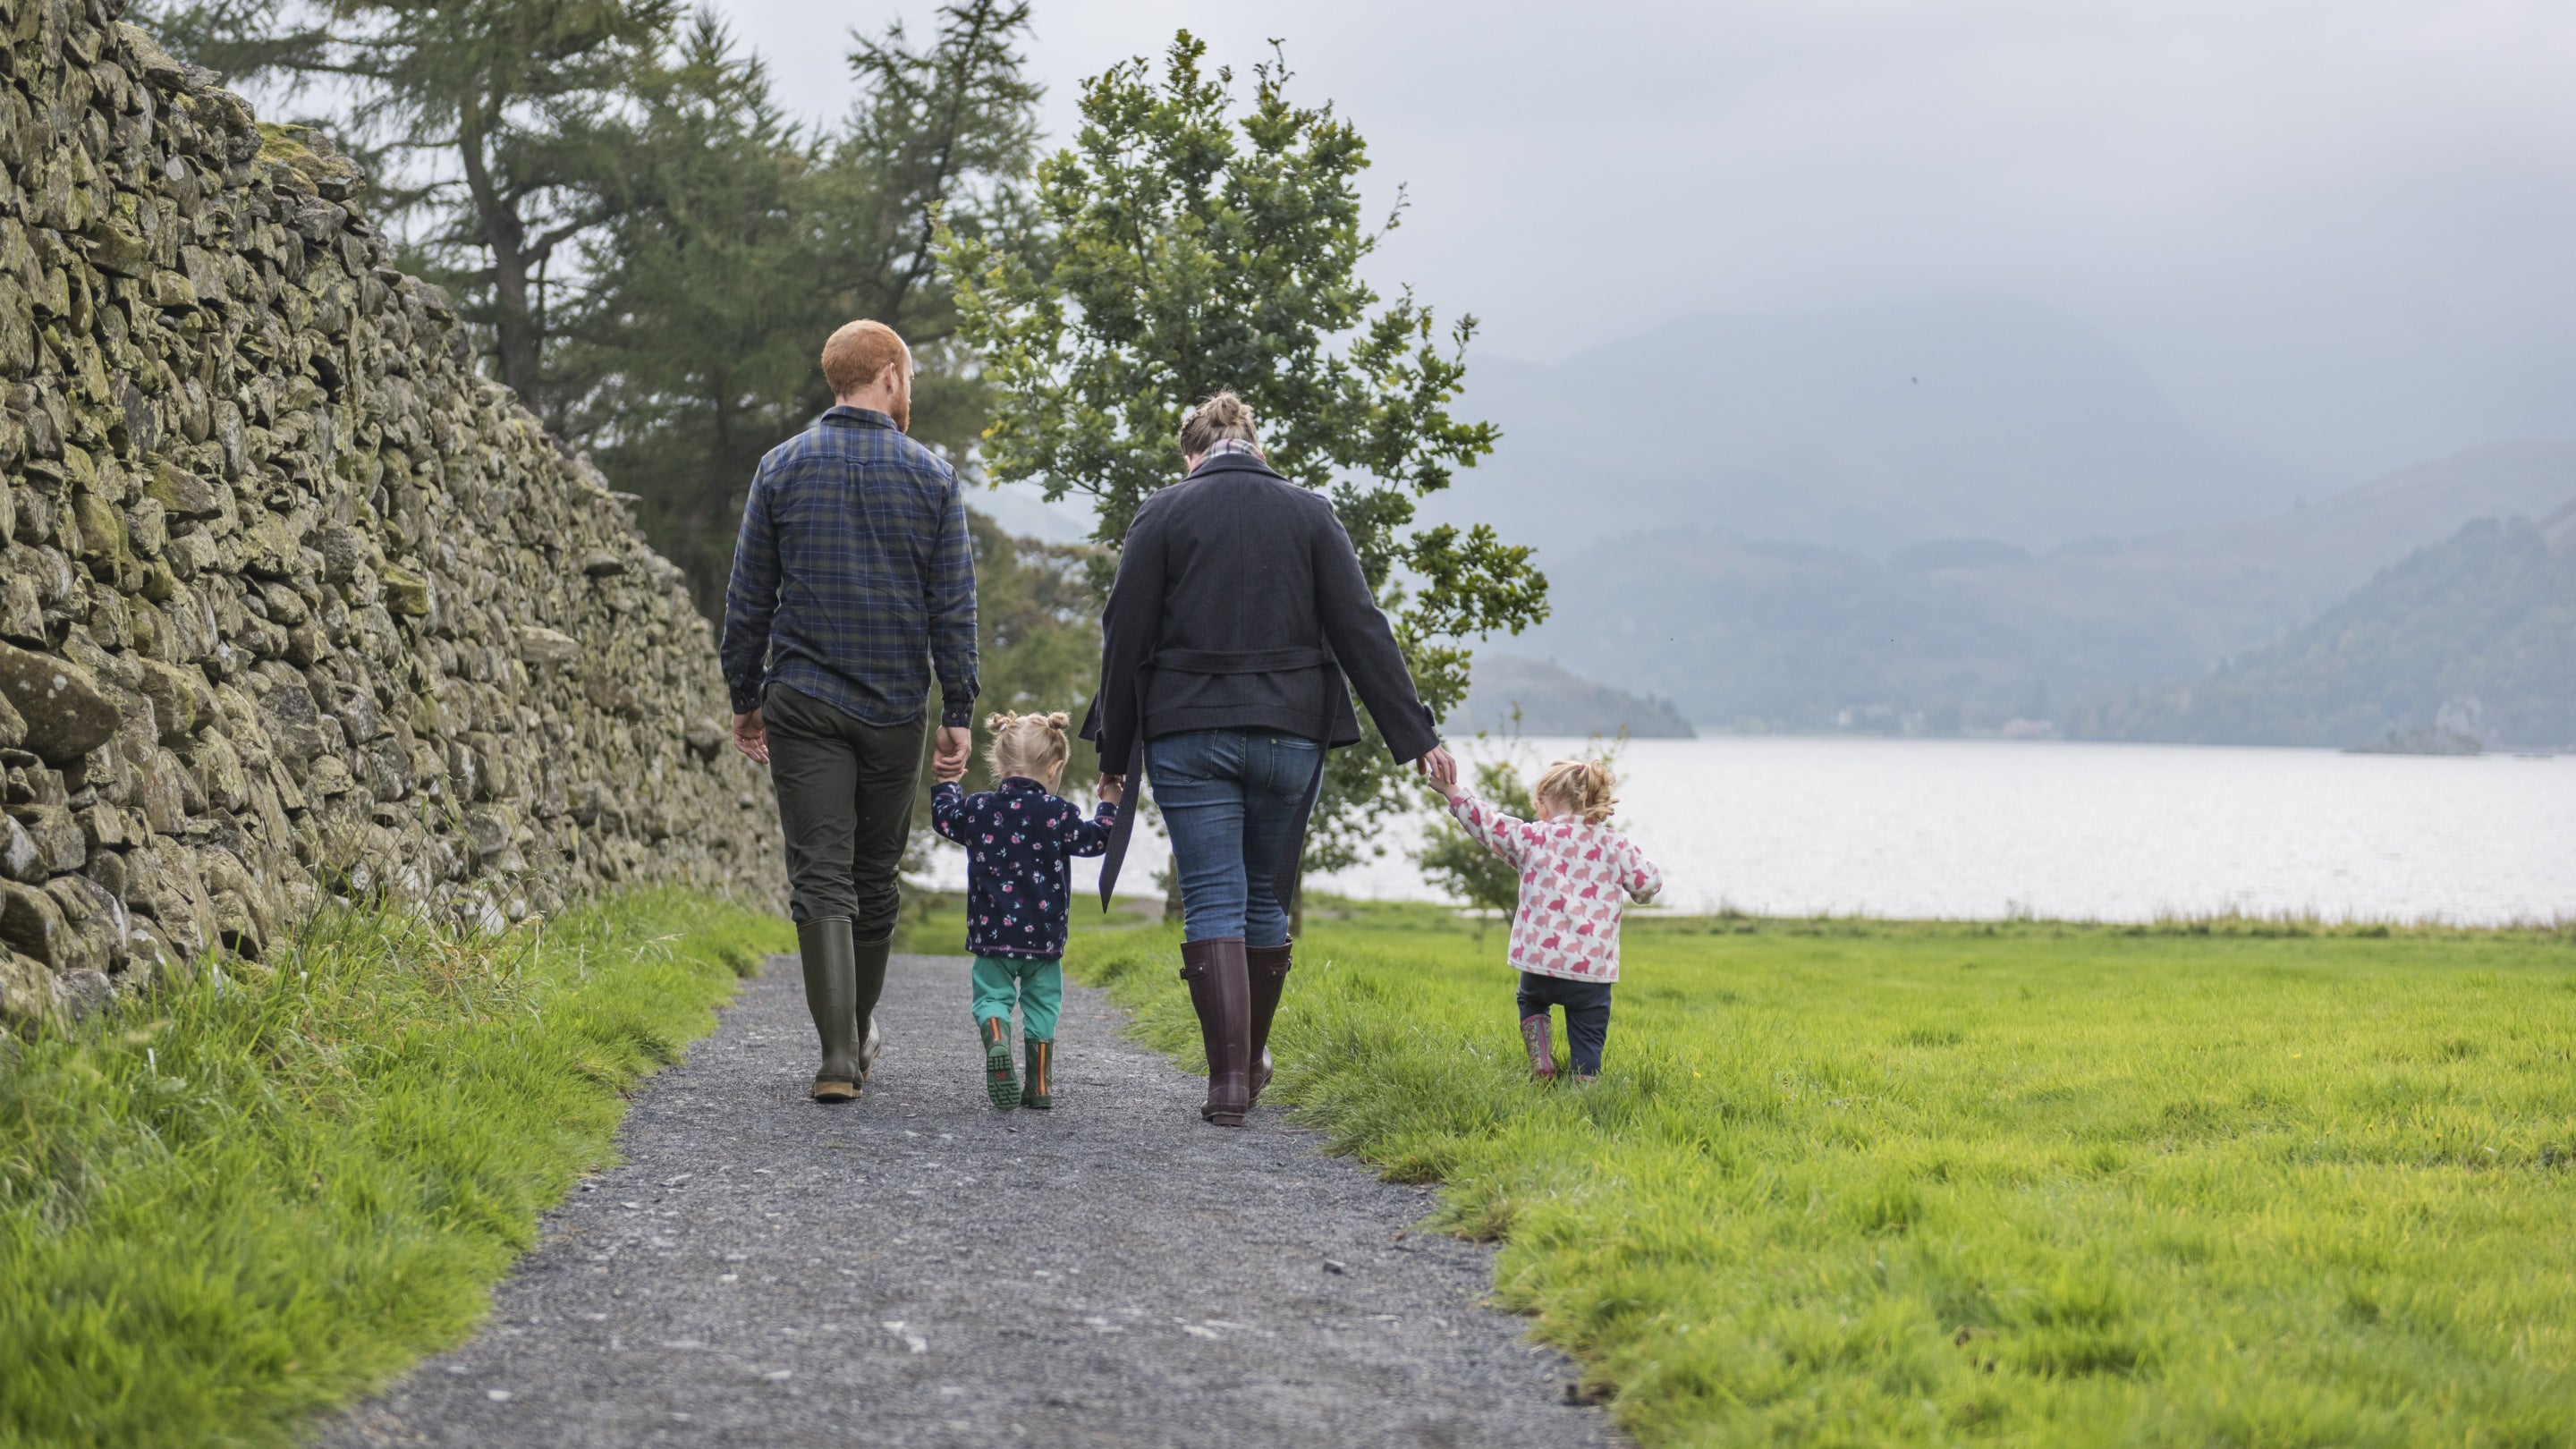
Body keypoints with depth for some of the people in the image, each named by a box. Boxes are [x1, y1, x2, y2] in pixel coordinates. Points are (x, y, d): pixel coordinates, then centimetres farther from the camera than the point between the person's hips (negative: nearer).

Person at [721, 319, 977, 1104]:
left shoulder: (783, 467, 1)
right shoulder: (932, 476, -1)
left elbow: (748, 597, 3)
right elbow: (953, 606, -3)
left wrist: (744, 698, 12)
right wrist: (960, 712, 2)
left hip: (802, 701, 0)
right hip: (894, 707, 1)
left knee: (820, 876, -5)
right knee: (876, 877, 14)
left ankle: (839, 1053, -17)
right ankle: (858, 1035, 28)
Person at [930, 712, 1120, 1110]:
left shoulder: (978, 808, -1)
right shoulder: (1059, 814, -7)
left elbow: (944, 819, 17)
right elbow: (1095, 839, 3)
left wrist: (946, 783, 34)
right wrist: (1108, 806, 19)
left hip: (992, 934, 1)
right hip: (1044, 936, -1)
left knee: (991, 995, 8)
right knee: (1041, 1003, 13)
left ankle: (995, 1040, -25)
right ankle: (1039, 1084, 9)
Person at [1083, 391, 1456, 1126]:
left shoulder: (1163, 514, 0)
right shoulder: (1310, 514, 5)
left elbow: (1127, 637, -1)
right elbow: (1362, 631, 1)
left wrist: (1114, 751, 6)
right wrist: (1416, 734, 1)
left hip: (1189, 735, -2)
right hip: (1289, 734, 2)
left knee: (1213, 901, -3)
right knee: (1267, 900, 16)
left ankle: (1228, 1078, -13)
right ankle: (1252, 1062, 28)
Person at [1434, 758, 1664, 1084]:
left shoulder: (1534, 838, 0)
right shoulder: (1616, 846, 3)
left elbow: (1489, 824, 3)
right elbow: (1649, 883, 0)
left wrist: (1453, 793, 15)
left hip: (1540, 960, 1)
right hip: (1593, 970, -1)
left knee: (1531, 1000, 31)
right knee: (1587, 1046, 9)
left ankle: (1542, 1066, 13)